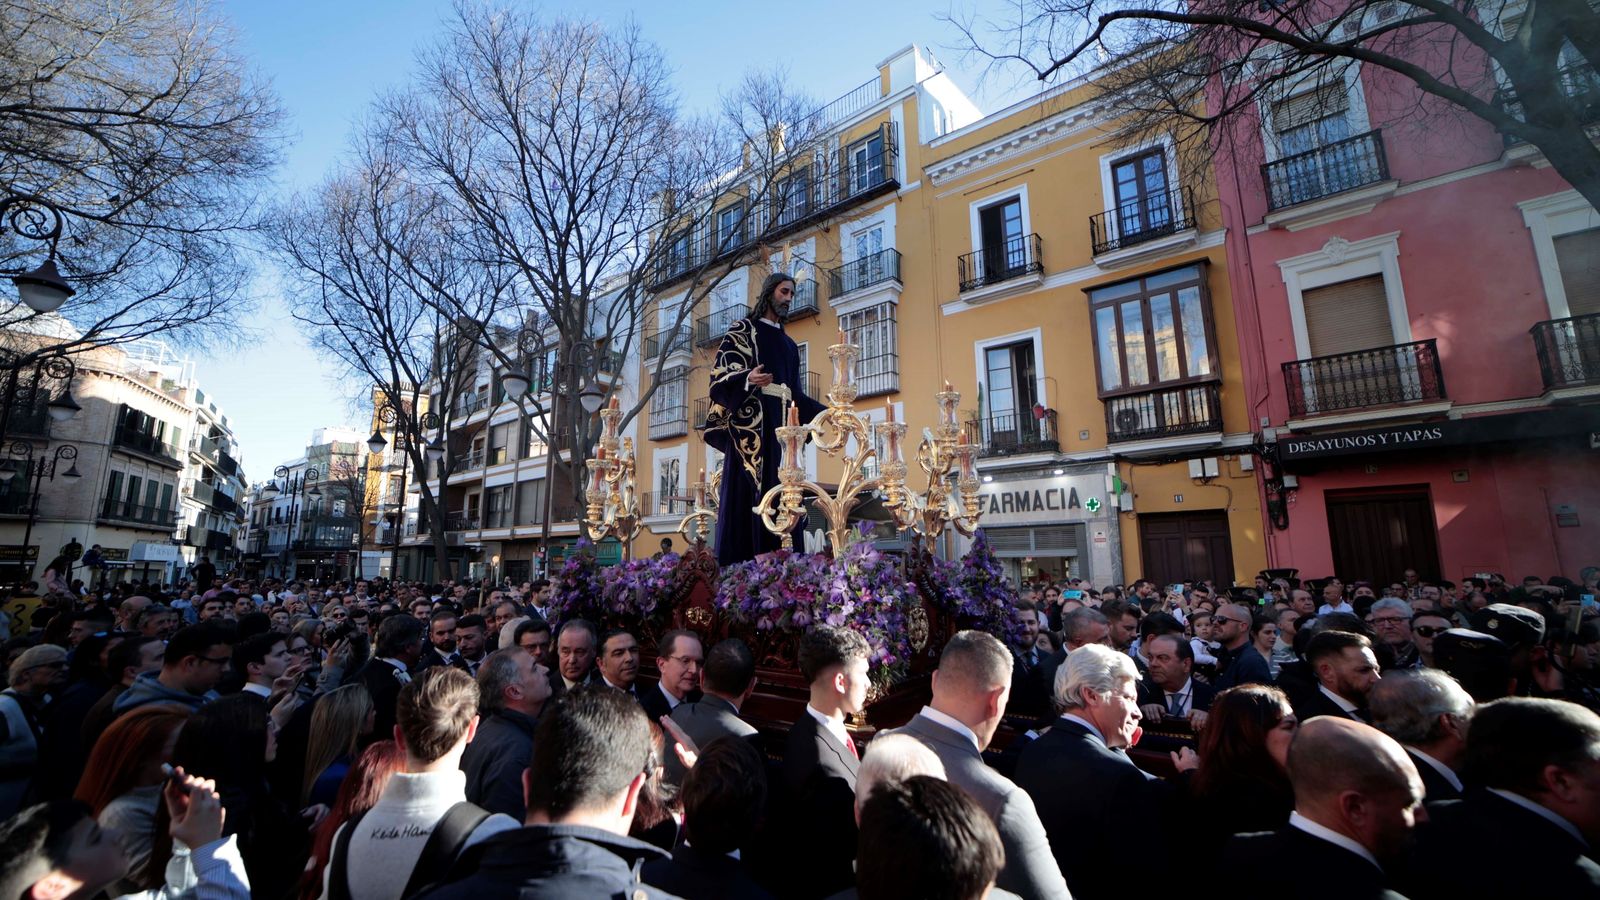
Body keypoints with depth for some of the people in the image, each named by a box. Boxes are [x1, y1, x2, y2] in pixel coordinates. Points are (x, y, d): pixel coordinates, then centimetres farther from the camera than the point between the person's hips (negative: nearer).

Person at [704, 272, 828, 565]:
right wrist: (747, 379, -25)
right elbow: (721, 374, -5)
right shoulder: (743, 330, 7)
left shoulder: (790, 345, 26)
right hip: (750, 422, -6)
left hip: (782, 424, 6)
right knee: (747, 492, -13)